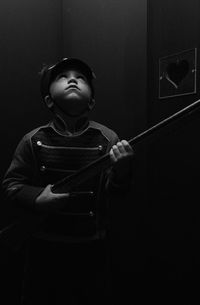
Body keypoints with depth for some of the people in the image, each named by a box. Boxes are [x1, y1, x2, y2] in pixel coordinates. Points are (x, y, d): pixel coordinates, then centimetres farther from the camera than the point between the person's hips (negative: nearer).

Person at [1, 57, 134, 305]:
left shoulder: (107, 139, -10)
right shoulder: (34, 140, -8)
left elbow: (113, 189, -10)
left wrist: (122, 171, -30)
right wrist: (37, 199, -21)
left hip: (92, 246, 0)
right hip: (44, 245, 1)